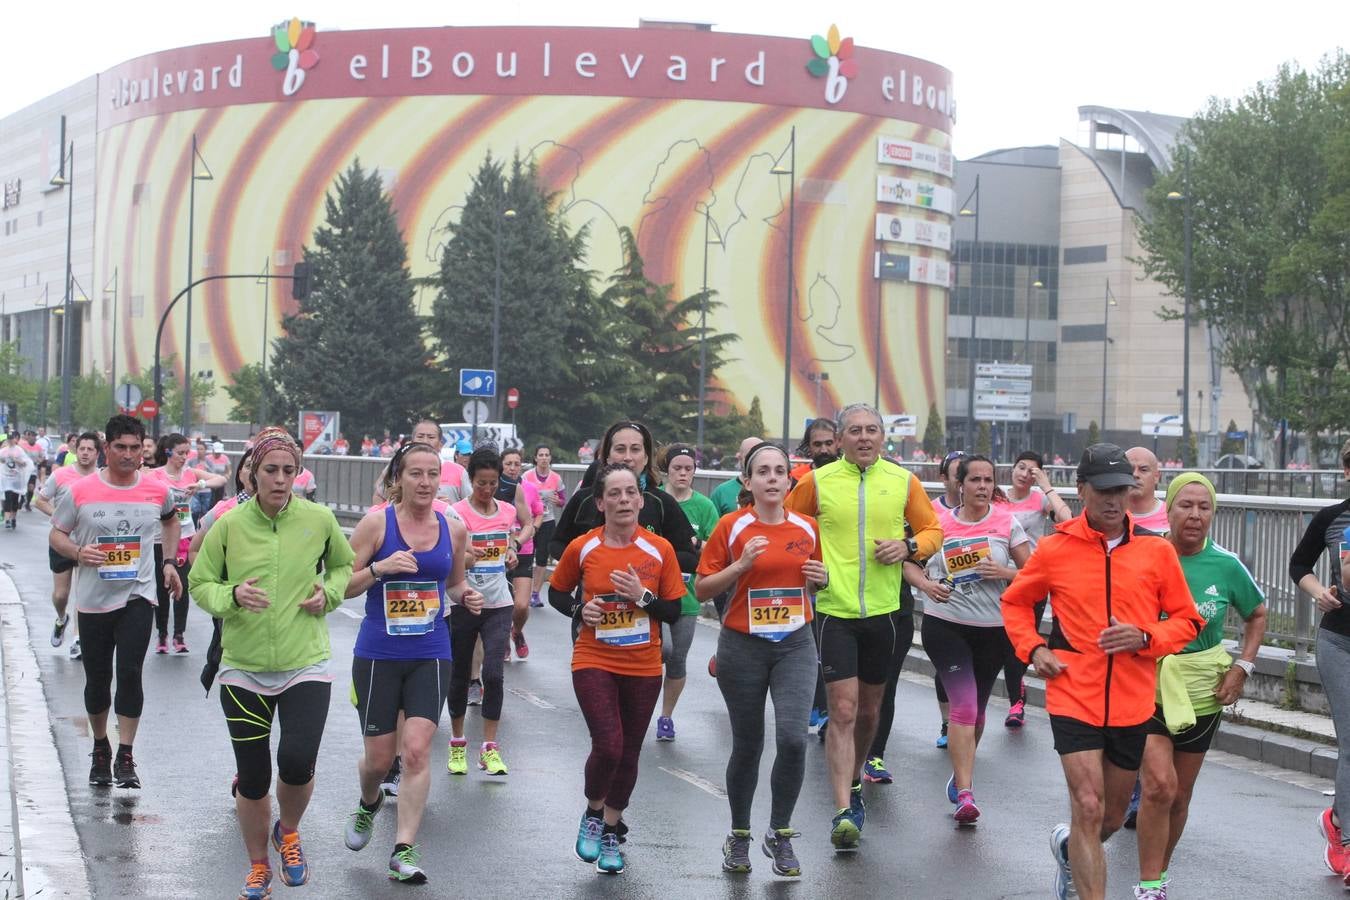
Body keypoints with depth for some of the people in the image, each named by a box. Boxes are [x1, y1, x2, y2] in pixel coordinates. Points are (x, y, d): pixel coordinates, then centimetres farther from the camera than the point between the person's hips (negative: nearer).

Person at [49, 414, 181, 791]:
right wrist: (77, 552, -18)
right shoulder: (80, 491, -6)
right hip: (93, 600, 0)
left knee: (130, 672, -13)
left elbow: (170, 519, 23)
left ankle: (125, 757, -8)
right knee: (97, 679, 10)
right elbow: (56, 534, 2)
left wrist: (169, 562, 16)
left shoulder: (158, 490, 0)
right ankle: (100, 750, 30)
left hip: (138, 597, 0)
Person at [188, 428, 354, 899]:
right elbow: (199, 583, 3)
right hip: (243, 667, 1)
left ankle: (288, 832, 17)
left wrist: (328, 594, -3)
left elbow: (344, 565, 17)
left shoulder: (319, 519, -2)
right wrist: (232, 595, -17)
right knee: (252, 778, 6)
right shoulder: (229, 525, -5)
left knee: (298, 761, -18)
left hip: (306, 663, -1)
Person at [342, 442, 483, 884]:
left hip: (431, 654, 1)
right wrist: (380, 568, -23)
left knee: (416, 749, -13)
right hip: (378, 653, -1)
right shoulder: (377, 523, -7)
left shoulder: (454, 529, 3)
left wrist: (466, 597, -2)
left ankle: (404, 850, -6)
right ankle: (369, 803, 42)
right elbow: (344, 586, -5)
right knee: (379, 757, 6)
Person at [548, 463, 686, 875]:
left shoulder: (659, 550, -4)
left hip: (644, 667, 2)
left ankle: (611, 832, 32)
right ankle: (592, 813, 13)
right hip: (594, 663, -2)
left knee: (629, 753, 10)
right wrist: (579, 610, -9)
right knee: (608, 745, -17)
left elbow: (673, 611, 0)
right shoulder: (582, 548, -5)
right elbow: (557, 593, 10)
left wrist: (642, 596, -17)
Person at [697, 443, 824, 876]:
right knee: (747, 745, 7)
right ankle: (739, 836, 28)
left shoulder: (807, 527, 4)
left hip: (795, 645, 2)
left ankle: (779, 833, 4)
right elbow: (702, 588, -4)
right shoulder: (732, 526, -6)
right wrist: (740, 566, -18)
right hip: (743, 646, -2)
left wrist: (821, 579, -2)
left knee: (793, 736, -15)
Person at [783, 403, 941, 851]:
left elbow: (933, 531, 11)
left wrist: (909, 546, -9)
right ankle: (843, 811, -12)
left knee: (869, 710, 15)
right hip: (834, 610, -3)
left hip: (883, 610, 3)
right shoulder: (817, 482, -2)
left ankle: (852, 784, 38)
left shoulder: (903, 481, 4)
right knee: (843, 711, -10)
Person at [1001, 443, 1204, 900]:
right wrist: (1034, 648, -3)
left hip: (1132, 703, 3)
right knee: (1089, 808, -14)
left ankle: (1069, 847, 50)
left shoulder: (1157, 550, -1)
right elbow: (1015, 602, 13)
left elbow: (1186, 620, 6)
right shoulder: (1054, 549, -3)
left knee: (1112, 816, 18)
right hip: (1074, 697, -3)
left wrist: (1145, 638, -13)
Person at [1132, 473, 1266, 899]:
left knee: (1180, 795, 13)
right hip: (1146, 683, -3)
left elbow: (1257, 614, 11)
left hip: (1201, 692, 3)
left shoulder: (1226, 566, -6)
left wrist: (1242, 667, 1)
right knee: (1159, 784, -18)